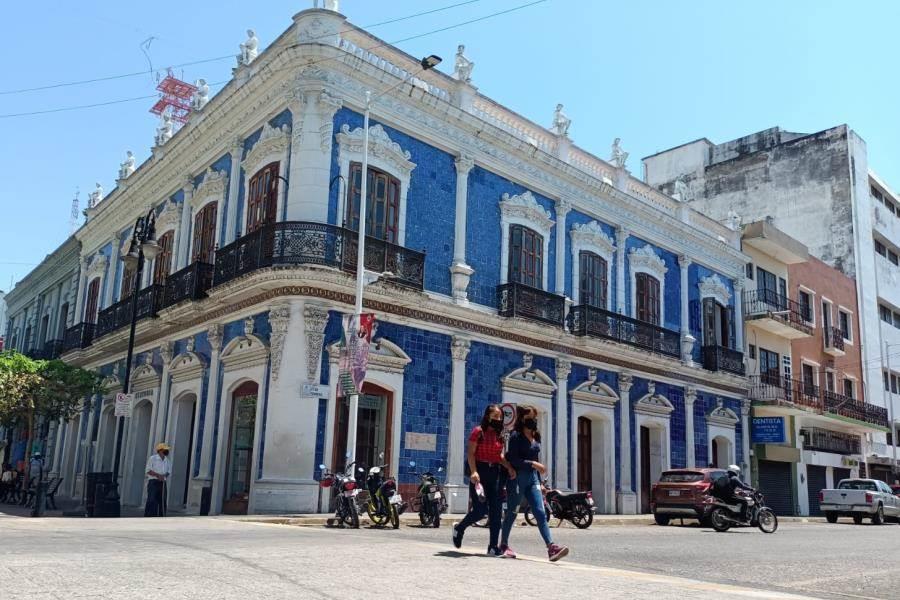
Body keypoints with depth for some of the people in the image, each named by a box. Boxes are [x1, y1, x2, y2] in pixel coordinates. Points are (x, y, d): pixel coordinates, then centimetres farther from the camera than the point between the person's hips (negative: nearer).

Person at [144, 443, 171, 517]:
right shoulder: (153, 458, -3)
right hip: (153, 481, -6)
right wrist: (158, 475, -17)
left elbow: (169, 471, 16)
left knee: (162, 502, 5)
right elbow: (148, 470, -8)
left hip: (162, 483, 6)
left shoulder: (167, 460, 14)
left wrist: (165, 475, -5)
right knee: (151, 501, -11)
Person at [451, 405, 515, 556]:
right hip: (480, 472, -6)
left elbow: (500, 455, 14)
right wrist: (473, 471, -24)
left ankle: (493, 547, 7)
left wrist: (509, 468, -2)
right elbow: (470, 453, -12)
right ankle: (459, 528, 20)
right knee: (481, 509, -9)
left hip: (494, 473, 7)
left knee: (495, 511, 2)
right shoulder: (478, 431, -6)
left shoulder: (499, 435, 13)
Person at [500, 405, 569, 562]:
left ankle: (551, 547, -14)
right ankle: (503, 545, 20)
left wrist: (539, 481, 16)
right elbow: (513, 460, -16)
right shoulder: (516, 436, -8)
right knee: (512, 512, 5)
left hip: (532, 478, 6)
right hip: (517, 477, -6)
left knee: (540, 513, -5)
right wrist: (533, 464, -24)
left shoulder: (536, 437, 13)